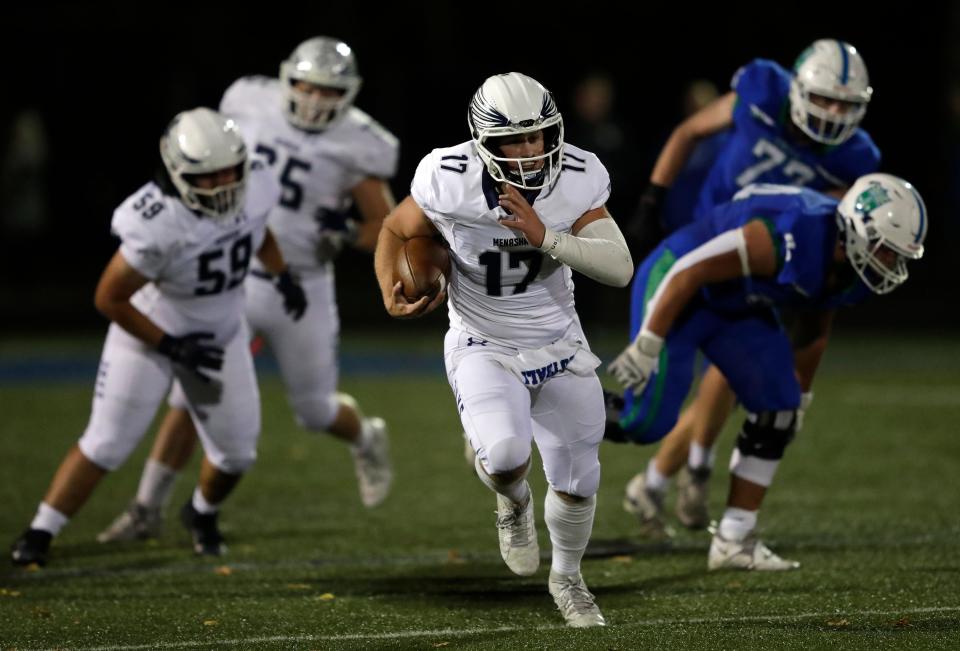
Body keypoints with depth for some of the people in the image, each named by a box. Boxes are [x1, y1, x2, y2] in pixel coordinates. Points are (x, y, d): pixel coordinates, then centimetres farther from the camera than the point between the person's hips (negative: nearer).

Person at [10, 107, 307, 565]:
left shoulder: (254, 188, -17)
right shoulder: (157, 226, -36)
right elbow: (109, 299, -25)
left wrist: (282, 275, 10)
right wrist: (171, 347, -21)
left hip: (220, 334, 5)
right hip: (149, 332, -5)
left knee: (236, 451, 10)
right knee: (107, 444, -9)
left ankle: (202, 514, 41)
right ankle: (38, 535, 2)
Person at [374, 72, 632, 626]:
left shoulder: (577, 180, -17)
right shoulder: (450, 182, -21)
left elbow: (620, 269, -22)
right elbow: (396, 232, -1)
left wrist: (545, 237, -34)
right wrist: (392, 295, -20)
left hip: (560, 349, 3)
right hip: (484, 351, -2)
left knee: (577, 482, 10)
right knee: (505, 453, -30)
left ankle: (567, 579, 41)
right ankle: (514, 502, 9)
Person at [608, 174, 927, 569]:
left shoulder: (853, 272, -8)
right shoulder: (788, 237, -36)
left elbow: (816, 330, 12)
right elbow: (689, 271, -32)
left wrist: (799, 390, 20)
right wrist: (647, 346, -29)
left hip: (736, 308, 9)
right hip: (677, 288, -8)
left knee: (777, 411, -1)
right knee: (648, 420, -19)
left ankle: (733, 541, 7)